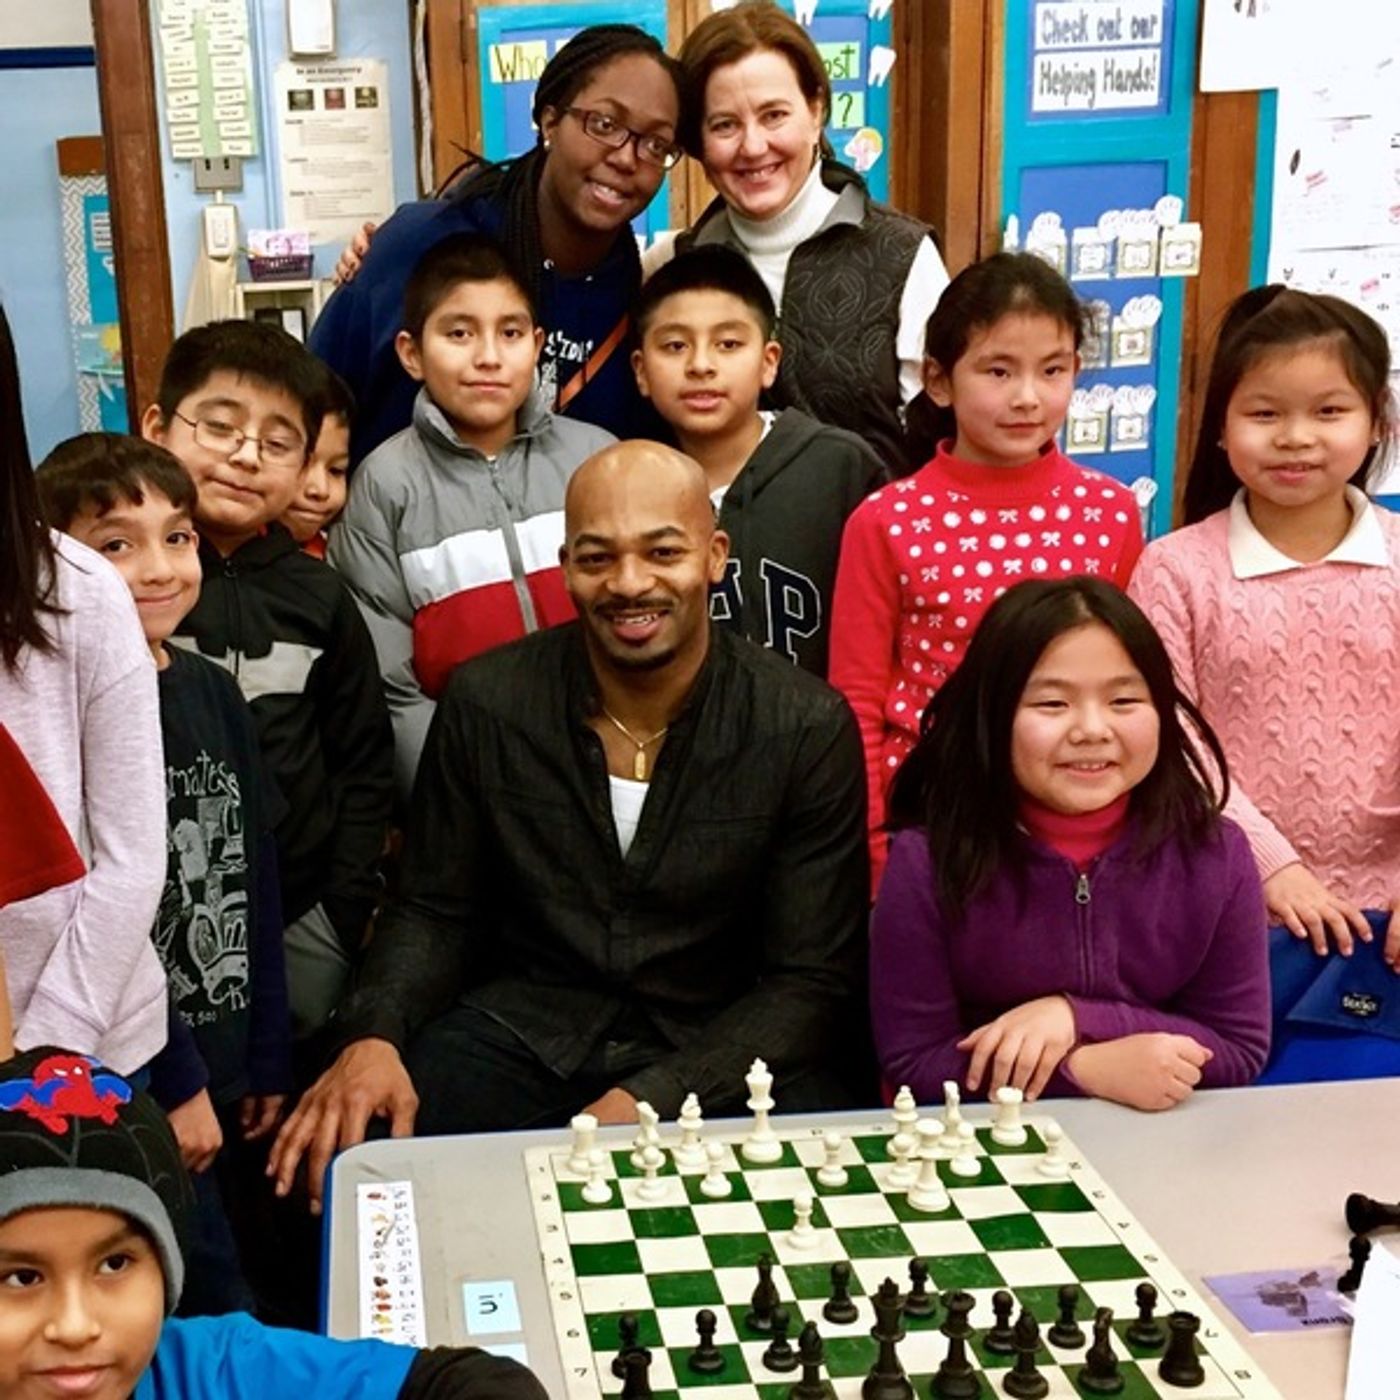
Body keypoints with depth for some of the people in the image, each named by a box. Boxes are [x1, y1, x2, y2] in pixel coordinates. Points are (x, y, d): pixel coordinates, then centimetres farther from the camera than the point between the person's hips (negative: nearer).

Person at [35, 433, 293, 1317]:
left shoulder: (214, 692, 3)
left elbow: (256, 881, 8)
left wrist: (270, 1056, 9)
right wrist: (172, 1082, -14)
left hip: (226, 1067, 6)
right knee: (219, 1321, 1)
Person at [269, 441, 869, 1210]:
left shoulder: (807, 729, -10)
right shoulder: (485, 702, -4)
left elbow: (809, 979, -8)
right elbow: (434, 912, 6)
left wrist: (648, 1102, -21)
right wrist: (372, 1037, -16)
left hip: (724, 1047, -1)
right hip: (527, 1026, 2)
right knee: (348, 1146, -23)